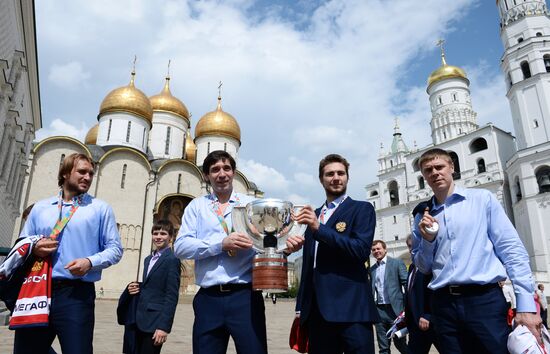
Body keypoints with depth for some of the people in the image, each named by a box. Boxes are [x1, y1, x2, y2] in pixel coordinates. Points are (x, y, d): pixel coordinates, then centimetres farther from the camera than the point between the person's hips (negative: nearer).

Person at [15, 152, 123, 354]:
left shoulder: (100, 208, 7)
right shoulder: (40, 207, 16)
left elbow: (115, 248, 2)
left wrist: (90, 262, -15)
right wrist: (34, 249, -4)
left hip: (76, 294, -3)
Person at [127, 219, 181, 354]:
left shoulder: (172, 260, -12)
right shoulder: (148, 259, 14)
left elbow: (171, 296, -15)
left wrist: (164, 326, -18)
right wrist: (137, 287, 0)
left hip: (155, 322, -7)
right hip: (140, 319, 8)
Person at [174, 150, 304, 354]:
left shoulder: (252, 204, 11)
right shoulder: (196, 206, 10)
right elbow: (180, 246, -1)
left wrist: (286, 245, -21)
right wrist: (221, 244, -14)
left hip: (245, 297, 0)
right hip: (208, 299, 1)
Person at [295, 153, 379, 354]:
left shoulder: (362, 209, 1)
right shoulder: (313, 215, 17)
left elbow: (361, 250, -14)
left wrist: (319, 228, -18)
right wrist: (301, 305, 15)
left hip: (351, 308, -5)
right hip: (317, 310, 5)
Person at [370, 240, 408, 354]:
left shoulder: (397, 263, -1)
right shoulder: (372, 269, 13)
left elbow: (407, 284, -5)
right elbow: (372, 289, 15)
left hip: (395, 309, -4)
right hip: (379, 310, 4)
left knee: (400, 343, 3)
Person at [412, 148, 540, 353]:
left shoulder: (483, 199, 3)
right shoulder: (422, 217, 9)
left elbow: (512, 250, -1)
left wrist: (526, 305, -8)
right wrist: (427, 239, -5)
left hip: (484, 299, -2)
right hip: (443, 304, 3)